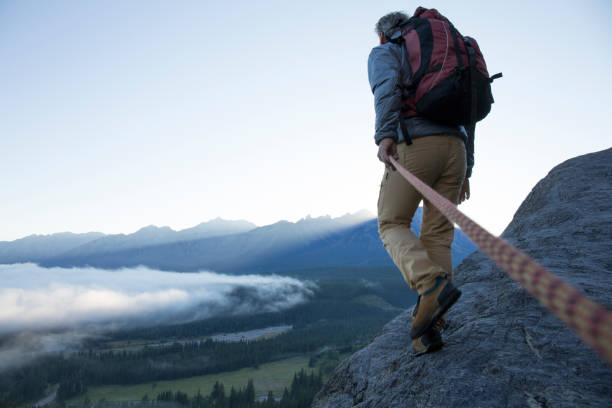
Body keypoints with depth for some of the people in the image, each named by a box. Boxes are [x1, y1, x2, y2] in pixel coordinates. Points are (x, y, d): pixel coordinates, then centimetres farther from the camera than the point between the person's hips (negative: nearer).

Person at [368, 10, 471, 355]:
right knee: (437, 236, 3)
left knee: (393, 226, 2)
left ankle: (433, 284, -24)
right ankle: (429, 327, -4)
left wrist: (385, 136, -22)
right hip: (455, 147, 6)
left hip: (414, 144, -6)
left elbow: (387, 86, -9)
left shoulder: (383, 53, 17)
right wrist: (466, 171, 24)